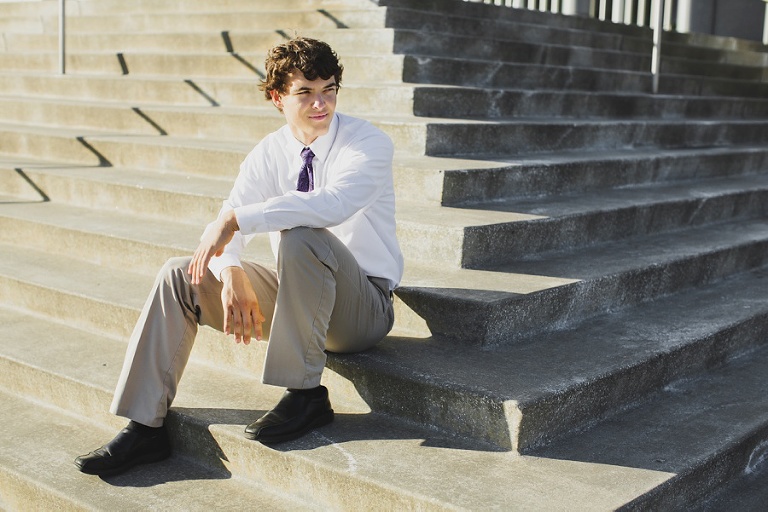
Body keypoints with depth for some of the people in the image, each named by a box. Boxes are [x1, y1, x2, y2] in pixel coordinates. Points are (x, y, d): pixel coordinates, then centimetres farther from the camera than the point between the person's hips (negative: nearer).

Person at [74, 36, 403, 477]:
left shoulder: (369, 143, -15)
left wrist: (236, 219, -35)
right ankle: (145, 428, -6)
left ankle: (306, 396, -25)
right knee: (180, 276, -8)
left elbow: (333, 204, -36)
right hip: (295, 297, 6)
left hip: (363, 307, -5)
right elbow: (227, 229, -7)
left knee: (300, 236, -35)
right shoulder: (269, 154, 2)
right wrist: (232, 275, -30)